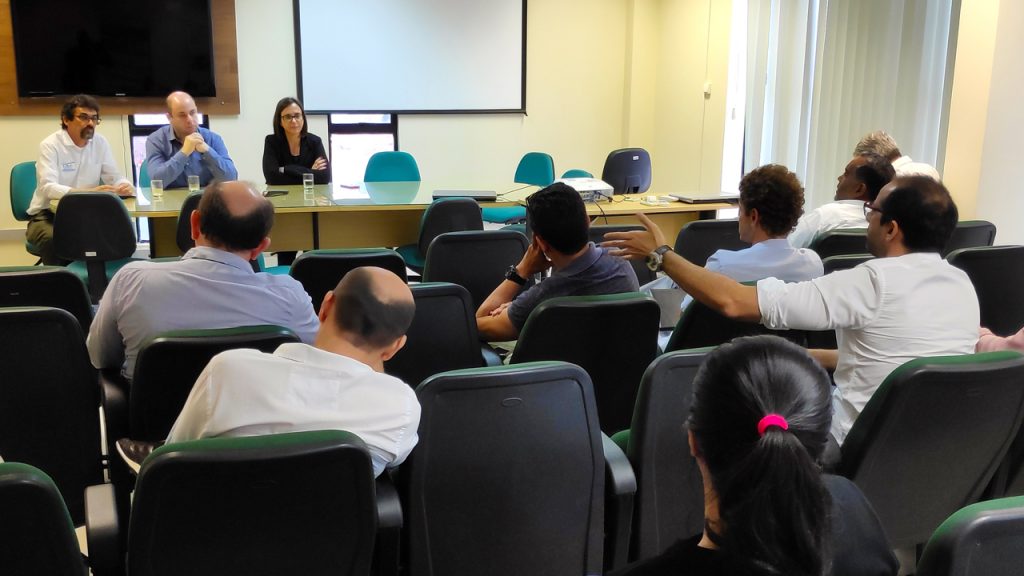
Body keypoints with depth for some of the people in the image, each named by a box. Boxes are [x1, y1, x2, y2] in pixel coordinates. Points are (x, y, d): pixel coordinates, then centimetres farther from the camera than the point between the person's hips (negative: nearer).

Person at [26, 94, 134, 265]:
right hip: (48, 214, -4)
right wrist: (88, 192, -40)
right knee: (53, 238, -36)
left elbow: (114, 177, 7)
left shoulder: (100, 143, 4)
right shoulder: (50, 145, -11)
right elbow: (48, 188, -24)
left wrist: (125, 186, -20)